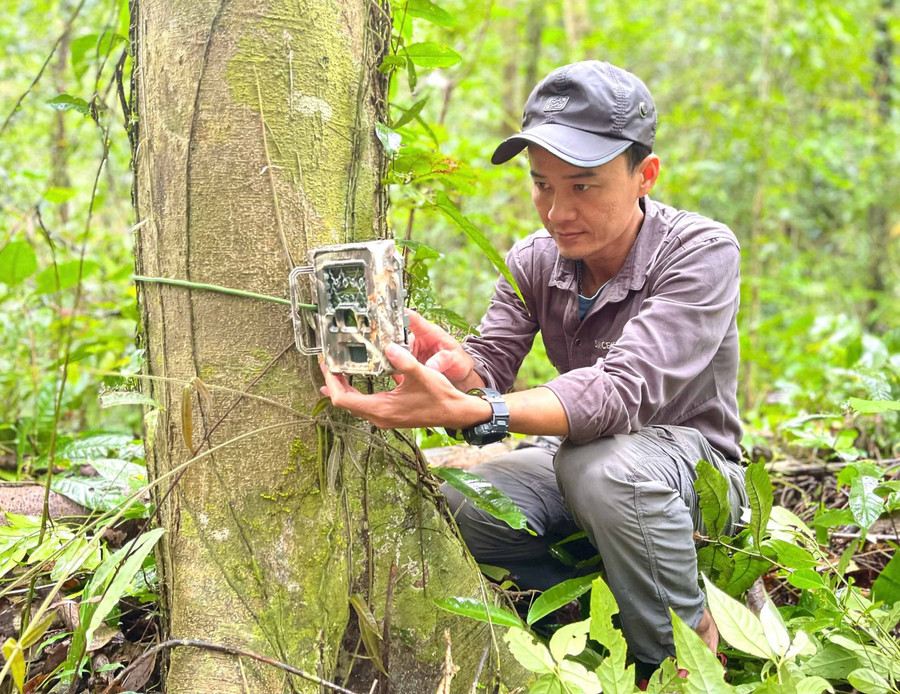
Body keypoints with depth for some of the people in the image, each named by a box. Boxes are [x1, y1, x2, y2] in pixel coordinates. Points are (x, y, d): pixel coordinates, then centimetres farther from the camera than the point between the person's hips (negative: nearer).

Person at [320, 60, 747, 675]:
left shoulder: (703, 251, -23)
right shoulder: (533, 262, -3)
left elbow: (623, 391, -37)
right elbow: (490, 368, -13)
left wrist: (462, 412, -51)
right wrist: (460, 369, -40)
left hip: (693, 471, -4)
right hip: (575, 462, 5)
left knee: (604, 462, -38)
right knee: (445, 499, -22)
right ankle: (614, 610, -7)